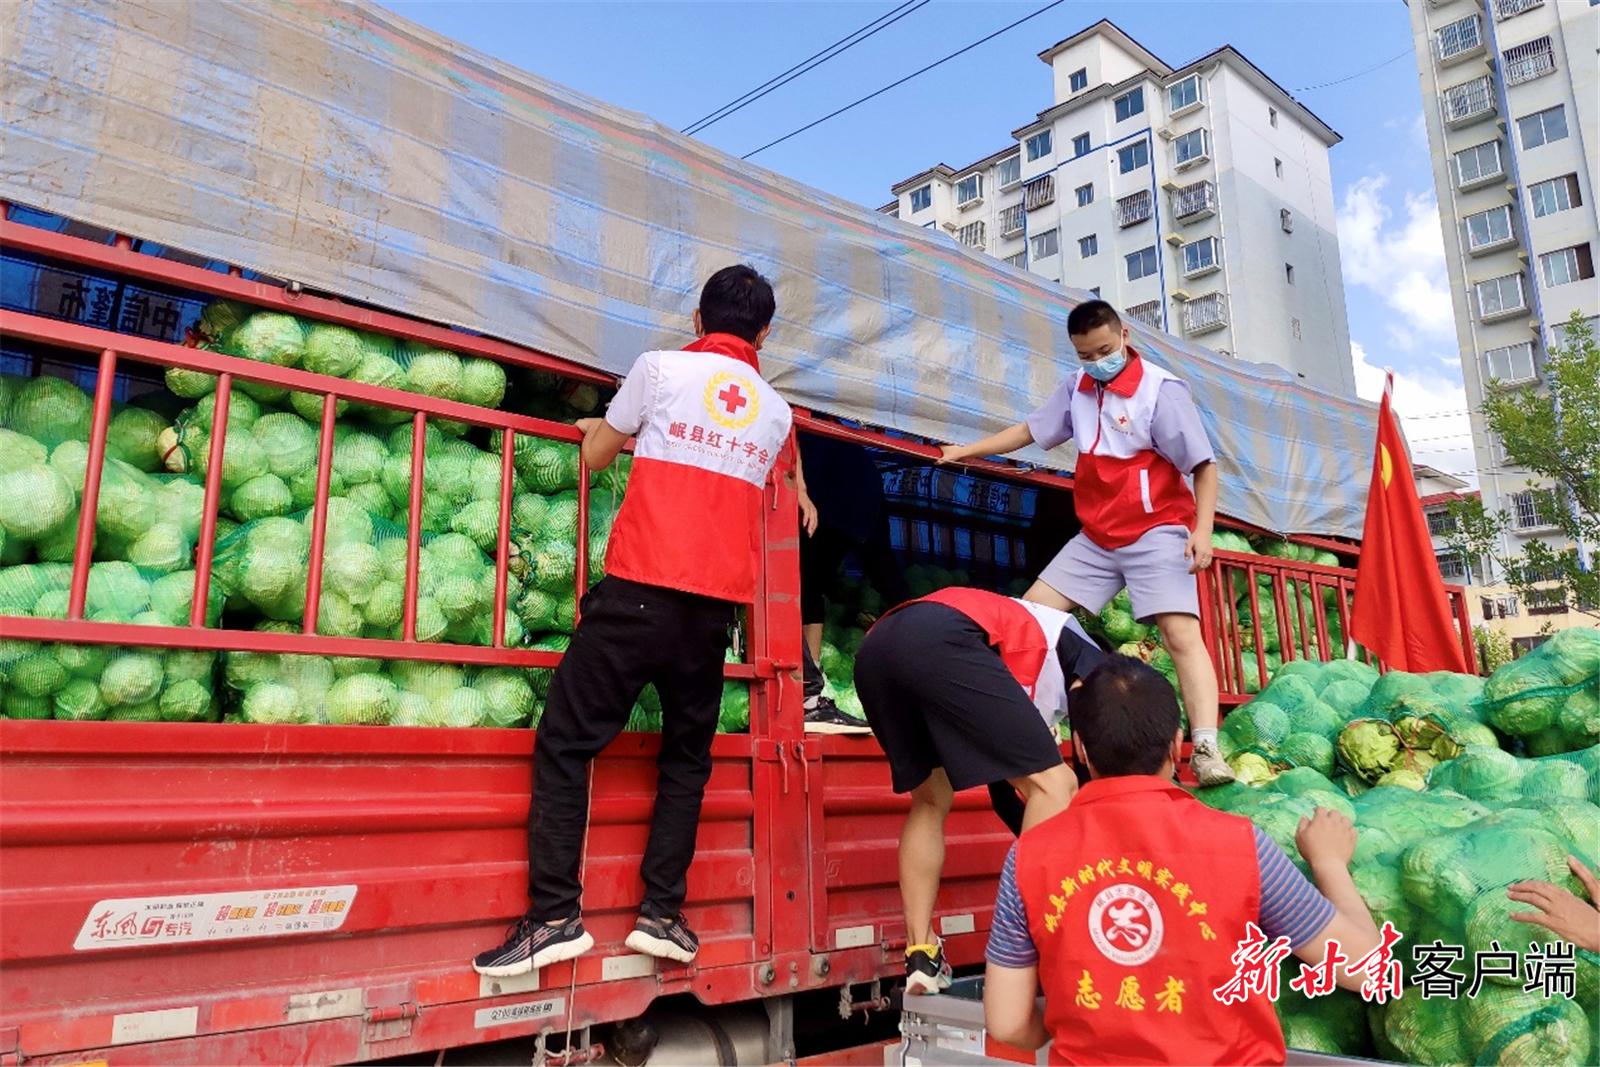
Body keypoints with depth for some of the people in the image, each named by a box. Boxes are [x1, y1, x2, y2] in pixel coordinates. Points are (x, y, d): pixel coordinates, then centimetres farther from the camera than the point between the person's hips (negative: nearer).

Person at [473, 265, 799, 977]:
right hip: (718, 604, 4)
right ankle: (662, 913, 10)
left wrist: (601, 432, 38)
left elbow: (594, 456, 15)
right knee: (687, 756, 15)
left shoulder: (661, 368, 4)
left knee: (565, 742, 2)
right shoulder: (776, 411, 15)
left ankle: (555, 916, -2)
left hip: (640, 590, -4)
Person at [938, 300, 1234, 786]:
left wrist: (1202, 530, -25)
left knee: (1181, 634, -19)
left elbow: (1203, 465, -14)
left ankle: (1206, 749, -21)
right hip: (1095, 538, 7)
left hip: (1156, 533, -6)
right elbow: (1032, 429, 18)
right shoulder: (1078, 386, 7)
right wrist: (966, 450, 17)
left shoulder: (1161, 390, -12)